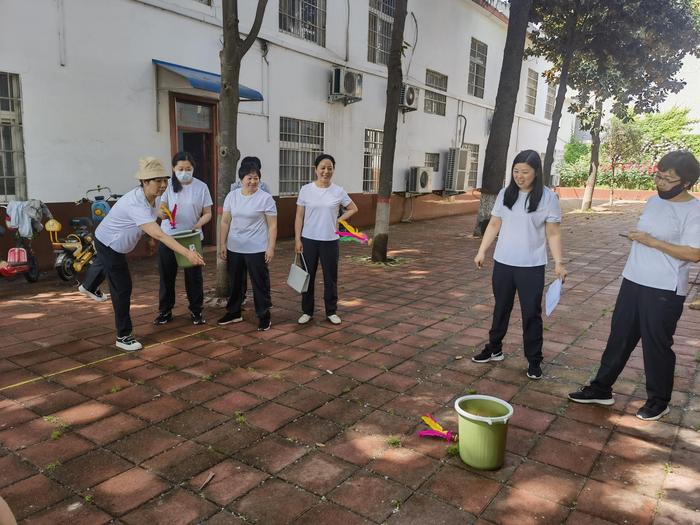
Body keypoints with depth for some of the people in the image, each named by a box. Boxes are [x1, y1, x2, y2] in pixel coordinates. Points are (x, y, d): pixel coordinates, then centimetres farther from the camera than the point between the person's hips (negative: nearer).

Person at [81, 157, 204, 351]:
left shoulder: (151, 196, -14)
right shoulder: (136, 204, -43)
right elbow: (158, 234, -53)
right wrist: (187, 253, -60)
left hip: (117, 244, 10)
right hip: (109, 245, -10)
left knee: (105, 265, 38)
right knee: (122, 288, -9)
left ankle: (88, 287, 72)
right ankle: (123, 337, 5)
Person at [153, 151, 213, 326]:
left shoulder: (201, 187, -3)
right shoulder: (169, 185, 0)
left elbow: (207, 214, 0)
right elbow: (161, 210, 2)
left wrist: (197, 226, -19)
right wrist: (164, 214, -22)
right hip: (168, 237, 1)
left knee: (194, 275, 4)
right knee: (167, 275, 7)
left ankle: (196, 311, 18)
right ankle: (165, 311, 21)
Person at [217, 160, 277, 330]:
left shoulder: (266, 198, -7)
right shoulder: (231, 196, 4)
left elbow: (272, 225, -8)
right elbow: (225, 222, 7)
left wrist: (271, 248, -12)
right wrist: (222, 244, 4)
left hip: (257, 250, -4)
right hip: (234, 248, 4)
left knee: (260, 283, 2)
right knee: (234, 282, 16)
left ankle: (264, 316, 15)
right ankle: (234, 313, 31)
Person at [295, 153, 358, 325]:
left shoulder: (338, 191, -2)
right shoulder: (306, 190, -3)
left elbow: (353, 209, 11)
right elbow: (299, 217, -1)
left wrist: (338, 221, -1)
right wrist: (297, 239, -6)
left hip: (330, 241, 0)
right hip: (308, 240, 0)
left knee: (330, 278, 10)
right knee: (308, 277, 9)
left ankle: (331, 312, 24)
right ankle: (307, 311, 23)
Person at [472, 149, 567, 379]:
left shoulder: (547, 197, -7)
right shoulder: (505, 193, 3)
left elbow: (553, 234, -6)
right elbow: (494, 225, 8)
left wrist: (559, 262, -13)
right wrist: (481, 251, 3)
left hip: (531, 267, -3)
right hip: (503, 263, 4)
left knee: (531, 313, 4)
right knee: (501, 308, 16)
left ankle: (534, 360, 18)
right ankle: (494, 349, 31)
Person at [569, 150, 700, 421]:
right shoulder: (653, 201, 9)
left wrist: (652, 241, -23)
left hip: (665, 291, -7)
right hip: (633, 282, 7)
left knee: (657, 345, 6)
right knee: (619, 337, 13)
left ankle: (658, 400, 26)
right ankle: (601, 388, 24)